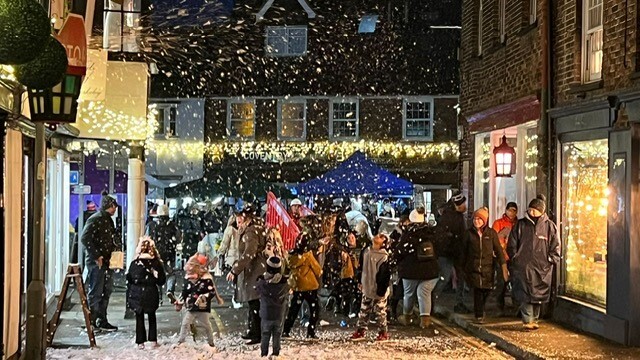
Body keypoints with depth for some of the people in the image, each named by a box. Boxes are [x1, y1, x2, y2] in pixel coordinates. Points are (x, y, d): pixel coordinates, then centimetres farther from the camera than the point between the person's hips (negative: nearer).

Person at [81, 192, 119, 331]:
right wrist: (96, 256, -20)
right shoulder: (95, 220, -13)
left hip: (107, 261, 9)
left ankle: (102, 321, 22)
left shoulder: (108, 220, 16)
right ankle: (92, 322, 3)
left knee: (106, 291, 13)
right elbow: (85, 239, -21)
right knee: (96, 292, -4)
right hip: (96, 262, -9)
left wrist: (114, 251, 7)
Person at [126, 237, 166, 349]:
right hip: (151, 294, 1)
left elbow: (129, 281, -2)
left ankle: (140, 342, 8)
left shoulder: (134, 263, -6)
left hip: (137, 295, -1)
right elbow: (161, 281, 0)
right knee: (152, 317, 16)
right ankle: (153, 340, 15)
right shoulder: (156, 263, -5)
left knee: (139, 318, 8)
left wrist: (128, 298, 6)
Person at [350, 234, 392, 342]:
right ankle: (360, 331, 25)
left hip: (378, 291, -6)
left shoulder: (384, 256, -16)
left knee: (380, 312, 4)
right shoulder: (366, 251, 4)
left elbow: (385, 275, -17)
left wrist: (382, 290, -18)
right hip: (366, 288, 6)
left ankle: (383, 333, 15)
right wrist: (361, 281, 14)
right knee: (363, 311, 14)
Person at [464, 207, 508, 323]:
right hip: (474, 267, -1)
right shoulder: (469, 233, 4)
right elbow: (465, 250, 11)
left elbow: (498, 250, 1)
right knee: (477, 291, -9)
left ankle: (480, 309, 32)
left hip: (488, 267, 1)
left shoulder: (491, 233, 2)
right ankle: (479, 316, 0)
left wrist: (504, 266, -6)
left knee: (486, 290, 4)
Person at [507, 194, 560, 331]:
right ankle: (527, 321, -6)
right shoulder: (520, 225, 5)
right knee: (525, 294, -8)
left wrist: (551, 260, -2)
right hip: (523, 266, 0)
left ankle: (534, 320, 21)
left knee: (539, 296, 8)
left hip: (542, 268, 1)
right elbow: (512, 245, 10)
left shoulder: (550, 226, 3)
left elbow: (555, 246, 6)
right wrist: (514, 258, 3)